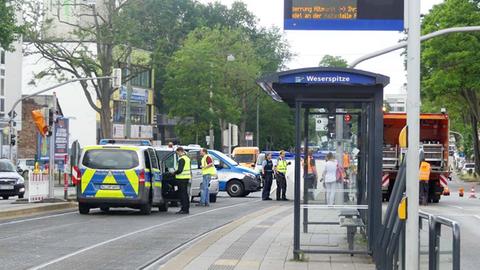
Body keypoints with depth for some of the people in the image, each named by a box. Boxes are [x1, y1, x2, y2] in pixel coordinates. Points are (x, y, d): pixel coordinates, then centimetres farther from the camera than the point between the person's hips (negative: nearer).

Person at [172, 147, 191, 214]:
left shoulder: (182, 159, -15)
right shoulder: (187, 158, 16)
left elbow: (179, 170, -21)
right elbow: (189, 169, 22)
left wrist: (174, 173, -5)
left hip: (182, 178, -10)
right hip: (187, 178, 10)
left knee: (183, 194, -7)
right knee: (185, 193, 13)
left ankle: (184, 209, -7)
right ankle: (186, 209, 17)